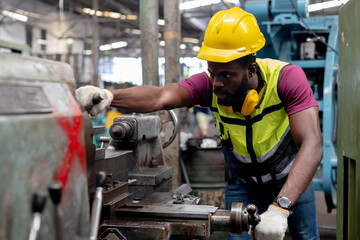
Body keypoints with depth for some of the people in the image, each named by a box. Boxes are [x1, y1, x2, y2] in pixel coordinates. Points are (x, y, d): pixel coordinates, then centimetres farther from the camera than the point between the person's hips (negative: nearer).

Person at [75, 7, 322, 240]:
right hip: (243, 184, 1)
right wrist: (109, 95, -64)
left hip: (294, 177, 0)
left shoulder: (287, 78, -33)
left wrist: (280, 207, -52)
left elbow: (312, 146, -41)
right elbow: (160, 96, -44)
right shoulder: (209, 84, -26)